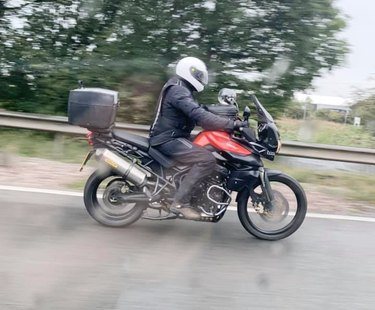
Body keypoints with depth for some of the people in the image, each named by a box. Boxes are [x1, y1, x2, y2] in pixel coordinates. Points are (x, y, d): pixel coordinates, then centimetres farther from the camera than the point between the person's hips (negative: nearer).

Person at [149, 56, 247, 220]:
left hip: (171, 137, 11)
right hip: (169, 139, -11)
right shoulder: (179, 91, -17)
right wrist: (232, 124, -30)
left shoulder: (178, 88, 18)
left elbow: (196, 113, 21)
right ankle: (180, 202, -22)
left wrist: (228, 123, 12)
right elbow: (200, 116, -30)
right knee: (207, 160, -25)